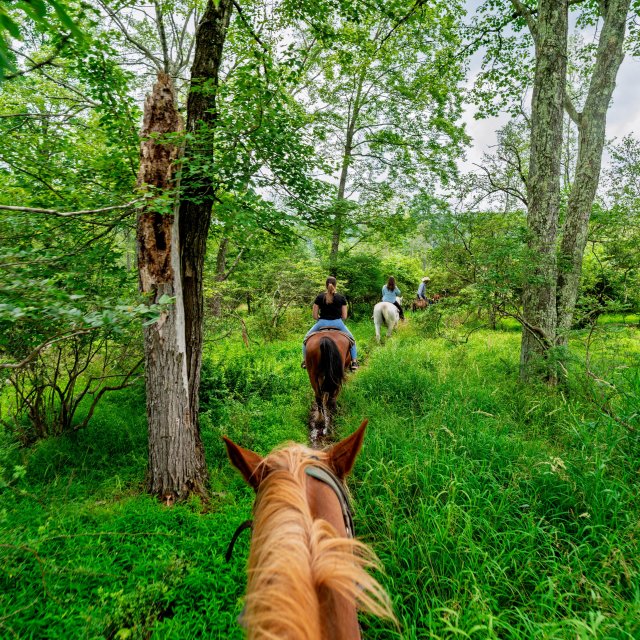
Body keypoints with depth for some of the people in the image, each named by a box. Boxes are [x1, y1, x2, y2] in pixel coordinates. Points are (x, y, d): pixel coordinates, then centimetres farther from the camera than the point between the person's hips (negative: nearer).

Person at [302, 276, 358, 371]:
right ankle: (354, 362, 19)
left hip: (322, 323, 0)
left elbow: (315, 316, -3)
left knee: (306, 339, 24)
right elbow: (344, 316, -2)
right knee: (351, 340, 25)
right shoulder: (341, 298, -2)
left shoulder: (319, 297, -3)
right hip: (338, 323, 0)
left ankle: (305, 360, 19)